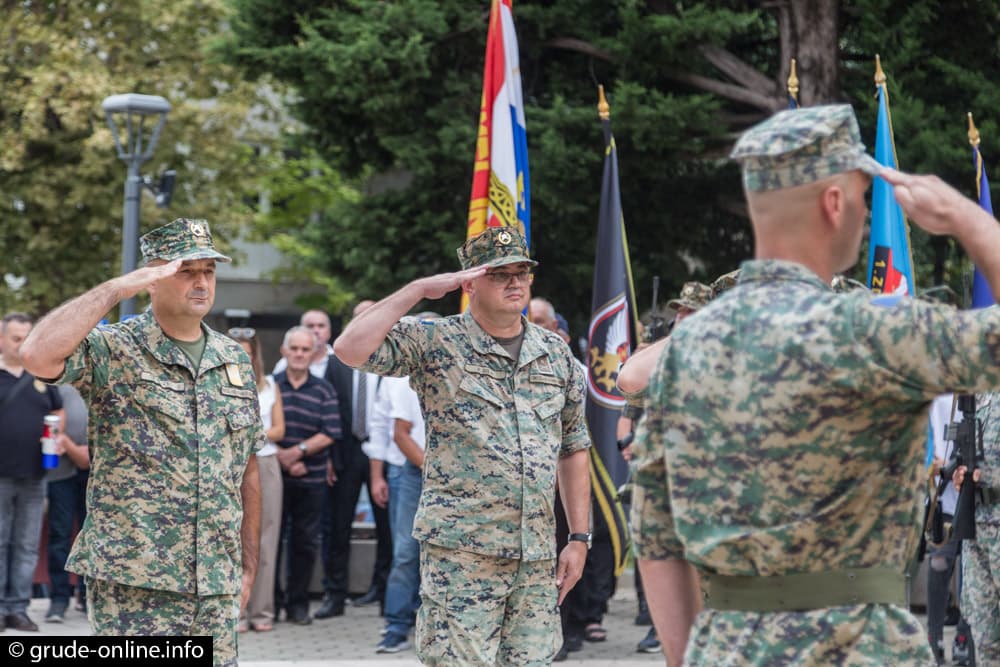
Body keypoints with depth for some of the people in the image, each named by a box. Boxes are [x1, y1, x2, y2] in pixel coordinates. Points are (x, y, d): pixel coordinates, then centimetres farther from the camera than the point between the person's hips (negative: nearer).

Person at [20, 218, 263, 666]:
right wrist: (117, 288, -19)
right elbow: (38, 355, -25)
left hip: (217, 589, 5)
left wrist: (248, 564, 16)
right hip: (134, 586, -5)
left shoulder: (235, 360, 13)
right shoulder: (114, 352, -4)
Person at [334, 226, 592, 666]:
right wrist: (418, 290, -13)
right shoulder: (436, 344, -1)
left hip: (537, 556, 5)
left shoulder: (556, 355, 13)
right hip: (461, 550, -5)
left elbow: (573, 448, 16)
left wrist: (579, 538, 11)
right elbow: (350, 349, -15)